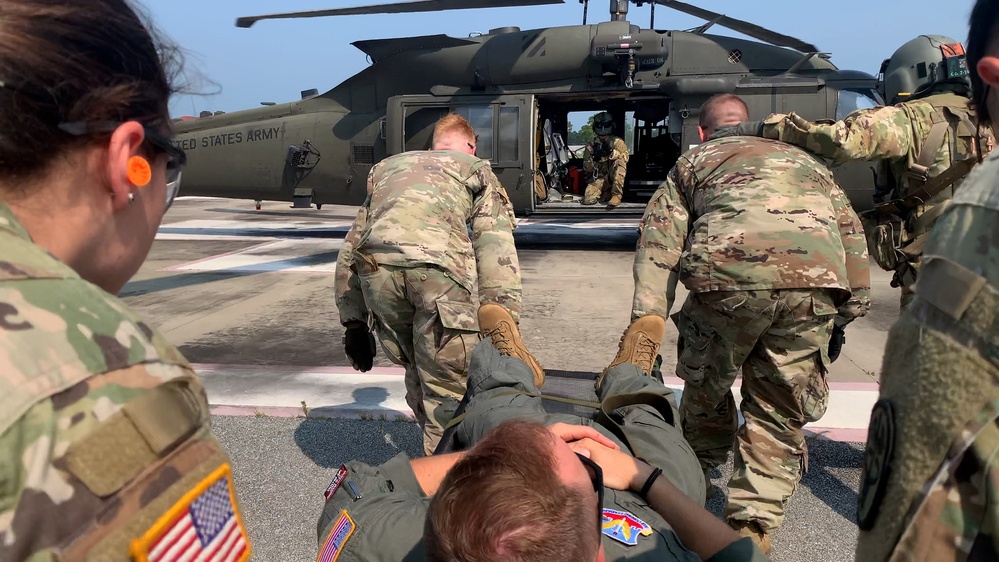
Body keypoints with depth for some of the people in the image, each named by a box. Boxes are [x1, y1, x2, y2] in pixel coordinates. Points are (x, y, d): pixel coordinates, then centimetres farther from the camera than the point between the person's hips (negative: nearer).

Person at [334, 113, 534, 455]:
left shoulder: (388, 167, 38)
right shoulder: (476, 169, 27)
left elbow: (351, 249, 34)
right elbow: (497, 252, 10)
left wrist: (353, 322, 36)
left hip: (376, 266, 4)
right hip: (438, 264, -4)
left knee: (417, 373, 23)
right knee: (448, 386, 8)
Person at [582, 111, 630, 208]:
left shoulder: (617, 142, 4)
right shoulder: (591, 146, 9)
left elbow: (625, 158, -12)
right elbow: (587, 169, 6)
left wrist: (612, 152, -30)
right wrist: (593, 157, -15)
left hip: (614, 177, -1)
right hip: (598, 178, 1)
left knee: (620, 162, -31)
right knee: (588, 200, -26)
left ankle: (617, 195, -26)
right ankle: (606, 194, 6)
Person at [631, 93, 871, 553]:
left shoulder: (695, 160, 29)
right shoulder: (803, 158, 38)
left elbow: (659, 240, 14)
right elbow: (851, 233, 29)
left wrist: (645, 324, 8)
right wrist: (846, 314, 28)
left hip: (728, 276, -2)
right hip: (815, 280, 2)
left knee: (706, 385, 22)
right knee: (779, 410, 15)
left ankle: (697, 477, 42)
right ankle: (753, 524, 13)